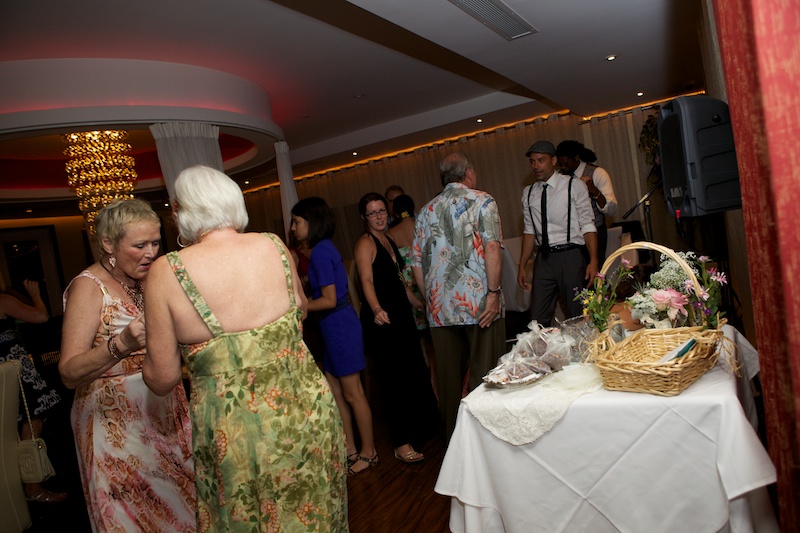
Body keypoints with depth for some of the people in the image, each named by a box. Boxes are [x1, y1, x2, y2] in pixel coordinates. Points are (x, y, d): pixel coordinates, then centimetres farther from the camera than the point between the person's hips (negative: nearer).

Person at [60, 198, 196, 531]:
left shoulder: (146, 282, 6)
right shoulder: (89, 286, -14)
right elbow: (69, 373, -22)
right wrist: (121, 344, -40)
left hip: (164, 410, 6)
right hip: (117, 422, -6)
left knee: (184, 501, 13)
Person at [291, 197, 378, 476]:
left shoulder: (321, 251, -17)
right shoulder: (325, 248, 12)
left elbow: (329, 300, -19)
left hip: (340, 326, -10)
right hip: (335, 327, 10)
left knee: (352, 393, 3)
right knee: (335, 391, 15)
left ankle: (368, 452, 19)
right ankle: (350, 449, 28)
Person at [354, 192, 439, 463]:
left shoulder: (388, 240, 16)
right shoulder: (365, 243, -10)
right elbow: (367, 280, -25)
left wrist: (416, 302, 31)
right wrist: (376, 309, -41)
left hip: (402, 314, 9)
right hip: (382, 318, -9)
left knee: (415, 372, 15)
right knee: (394, 378, -3)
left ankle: (421, 427, 33)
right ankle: (401, 443, 8)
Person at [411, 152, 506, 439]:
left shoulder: (426, 211, 14)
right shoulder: (482, 201, 1)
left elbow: (416, 262, 12)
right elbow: (492, 248, -13)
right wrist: (494, 293, -13)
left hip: (440, 307, 5)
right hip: (479, 304, -4)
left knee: (448, 376, 12)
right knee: (485, 373, 4)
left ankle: (452, 434, 23)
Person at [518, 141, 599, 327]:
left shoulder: (574, 186, -1)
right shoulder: (528, 193, 11)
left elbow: (587, 225, -6)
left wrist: (593, 261, -16)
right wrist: (522, 266, 11)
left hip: (571, 256, -3)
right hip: (544, 258, 4)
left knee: (578, 317, 4)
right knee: (537, 319, 3)